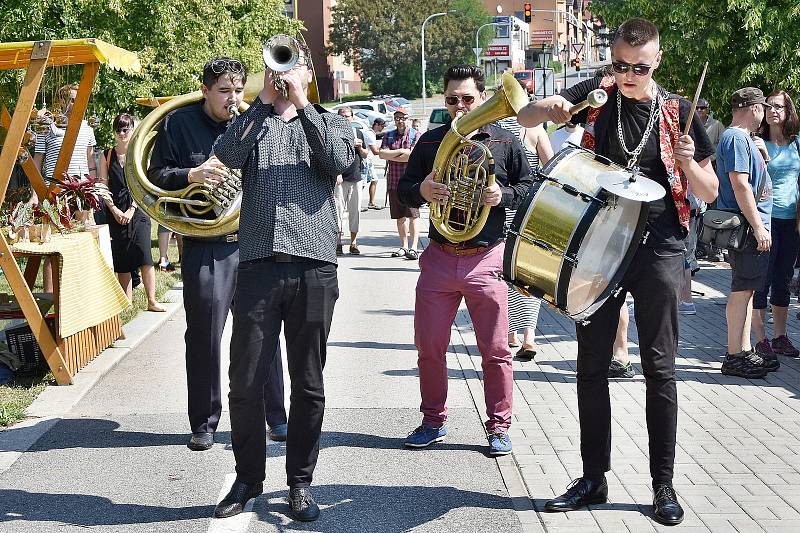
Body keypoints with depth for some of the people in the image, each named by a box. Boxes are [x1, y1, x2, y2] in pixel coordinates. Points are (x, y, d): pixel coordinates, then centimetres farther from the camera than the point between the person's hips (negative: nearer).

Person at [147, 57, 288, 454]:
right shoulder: (178, 123, 2)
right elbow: (157, 176, 0)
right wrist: (191, 175, -18)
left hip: (252, 242, 2)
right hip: (205, 246, -2)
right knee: (204, 336, 3)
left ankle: (275, 415, 19)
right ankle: (204, 424, 14)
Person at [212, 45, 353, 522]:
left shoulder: (330, 123, 15)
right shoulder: (253, 122, 15)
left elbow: (341, 161, -8)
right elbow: (227, 155, -6)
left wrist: (301, 103, -7)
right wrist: (265, 100, -6)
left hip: (314, 267, 0)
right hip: (258, 264, 1)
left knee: (308, 384, 6)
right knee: (245, 381, 1)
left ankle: (301, 482, 18)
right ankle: (249, 478, 19)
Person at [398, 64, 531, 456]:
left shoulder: (505, 142, 2)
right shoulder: (430, 141, 8)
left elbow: (528, 187, 6)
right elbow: (403, 190, 10)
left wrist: (503, 195, -14)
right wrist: (420, 191, -12)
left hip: (486, 259, -2)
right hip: (439, 258, 2)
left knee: (495, 350, 3)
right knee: (429, 347, 7)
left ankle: (499, 426, 16)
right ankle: (433, 422, 22)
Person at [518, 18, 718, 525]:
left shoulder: (678, 112, 0)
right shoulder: (596, 95, 3)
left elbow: (710, 194, 4)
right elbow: (524, 116, -5)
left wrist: (688, 163, -18)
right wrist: (550, 108, -27)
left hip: (658, 250, -2)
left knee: (659, 369, 3)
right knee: (592, 365, 6)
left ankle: (664, 484, 12)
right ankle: (594, 478, 18)